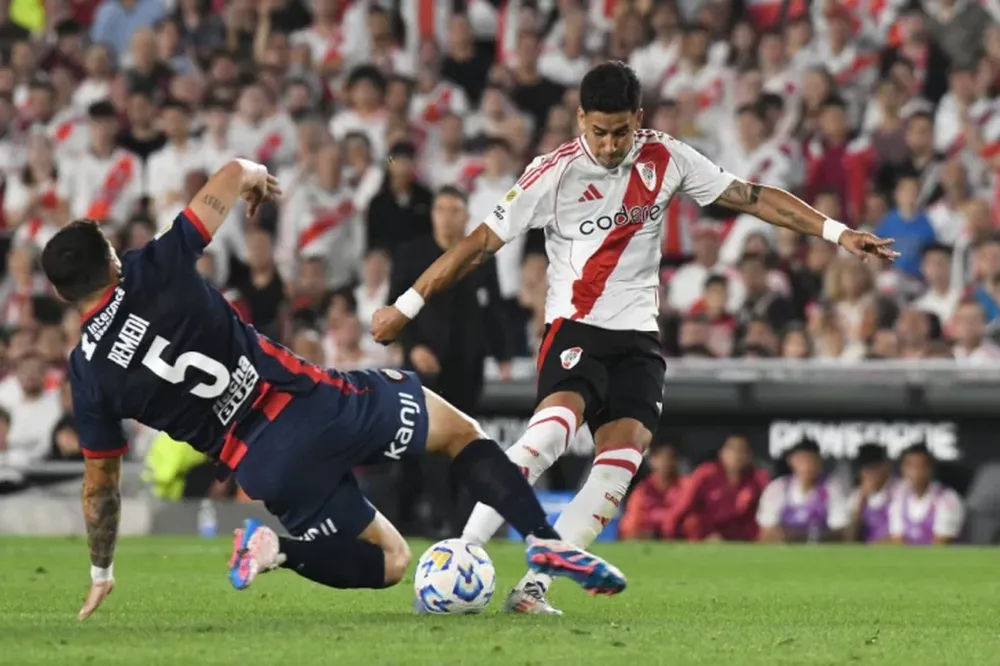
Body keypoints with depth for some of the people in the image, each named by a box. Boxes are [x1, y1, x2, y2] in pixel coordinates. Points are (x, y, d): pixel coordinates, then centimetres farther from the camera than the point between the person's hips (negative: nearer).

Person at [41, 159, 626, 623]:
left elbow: (101, 481, 12)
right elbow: (236, 174, -2)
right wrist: (254, 174, 23)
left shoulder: (88, 373, 2)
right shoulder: (154, 272, -5)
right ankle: (545, 540, -2)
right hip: (314, 407, -3)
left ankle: (275, 547, -6)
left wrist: (101, 574, 27)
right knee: (460, 430, 20)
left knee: (388, 562, 23)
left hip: (266, 472, 3)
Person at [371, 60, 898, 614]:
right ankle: (463, 553, -31)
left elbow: (750, 197, 6)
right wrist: (406, 307, -5)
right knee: (556, 423, -31)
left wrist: (837, 233, 1)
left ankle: (533, 587, -17)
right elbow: (481, 242, -6)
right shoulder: (554, 173, -10)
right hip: (575, 325, -4)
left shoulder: (666, 158, -1)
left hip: (637, 337, 4)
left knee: (622, 458, -15)